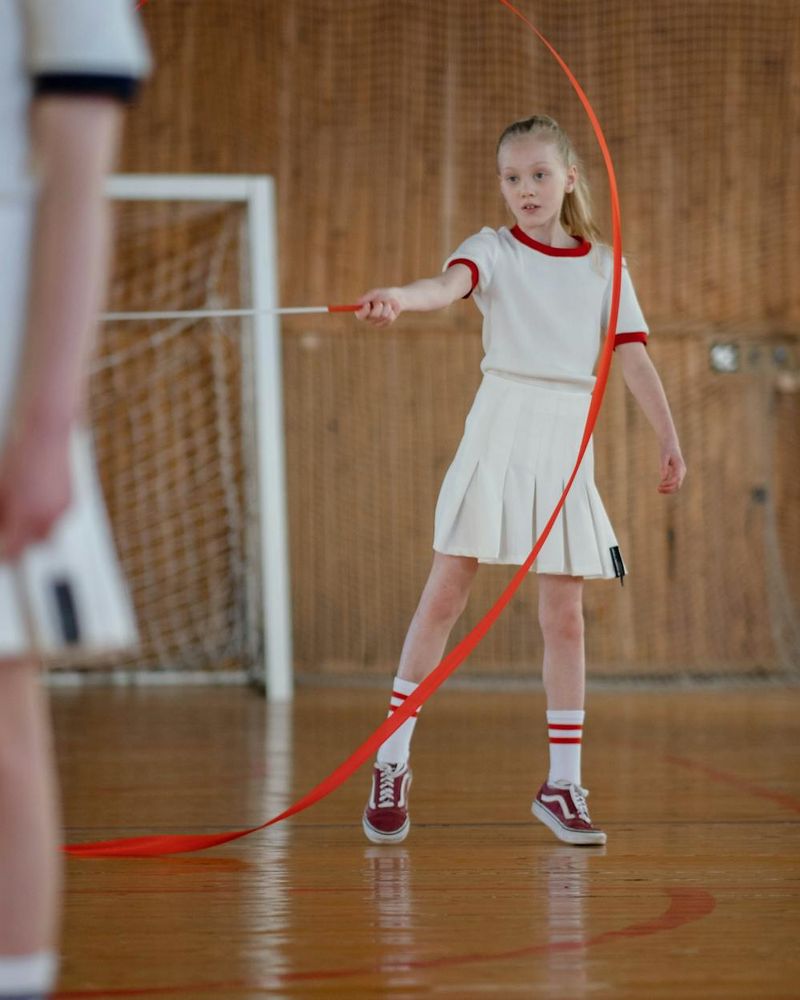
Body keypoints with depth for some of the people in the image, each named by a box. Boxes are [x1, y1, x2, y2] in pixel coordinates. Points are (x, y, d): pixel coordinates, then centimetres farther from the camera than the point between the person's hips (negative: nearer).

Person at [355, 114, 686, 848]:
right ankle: (393, 761, 7)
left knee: (564, 614, 3)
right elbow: (450, 284, -20)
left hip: (568, 443, 2)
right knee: (446, 595, -3)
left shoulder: (602, 265, 11)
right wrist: (399, 298, -42)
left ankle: (563, 784, 11)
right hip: (498, 433, -2)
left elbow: (633, 357, 9)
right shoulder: (495, 250, 2)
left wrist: (670, 442, 2)